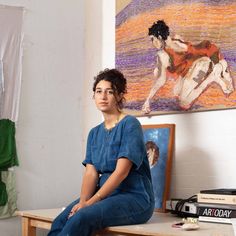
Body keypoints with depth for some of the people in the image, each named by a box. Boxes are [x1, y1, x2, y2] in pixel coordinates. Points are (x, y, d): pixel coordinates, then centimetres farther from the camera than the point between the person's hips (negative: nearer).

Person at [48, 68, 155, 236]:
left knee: (81, 219, -31)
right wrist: (83, 201, -14)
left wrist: (91, 202, -19)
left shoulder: (130, 124, -6)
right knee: (60, 222, -22)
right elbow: (91, 173, 5)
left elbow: (121, 171, -15)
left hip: (134, 197, -5)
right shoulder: (94, 133, 16)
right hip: (105, 196, 6)